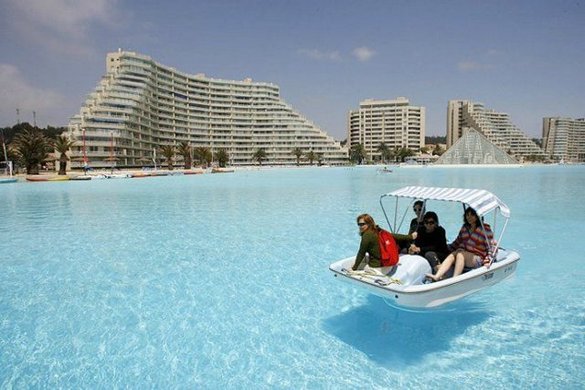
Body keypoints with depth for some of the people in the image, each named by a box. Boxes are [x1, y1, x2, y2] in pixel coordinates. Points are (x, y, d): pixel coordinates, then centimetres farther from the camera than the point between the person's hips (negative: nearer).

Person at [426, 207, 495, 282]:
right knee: (452, 256, -27)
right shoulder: (465, 227, 15)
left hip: (478, 259, -5)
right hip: (464, 256, 5)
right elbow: (457, 242, 25)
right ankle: (437, 276, -47)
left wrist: (488, 260, -14)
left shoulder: (485, 229, -1)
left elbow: (491, 246, -2)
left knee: (460, 254, -34)